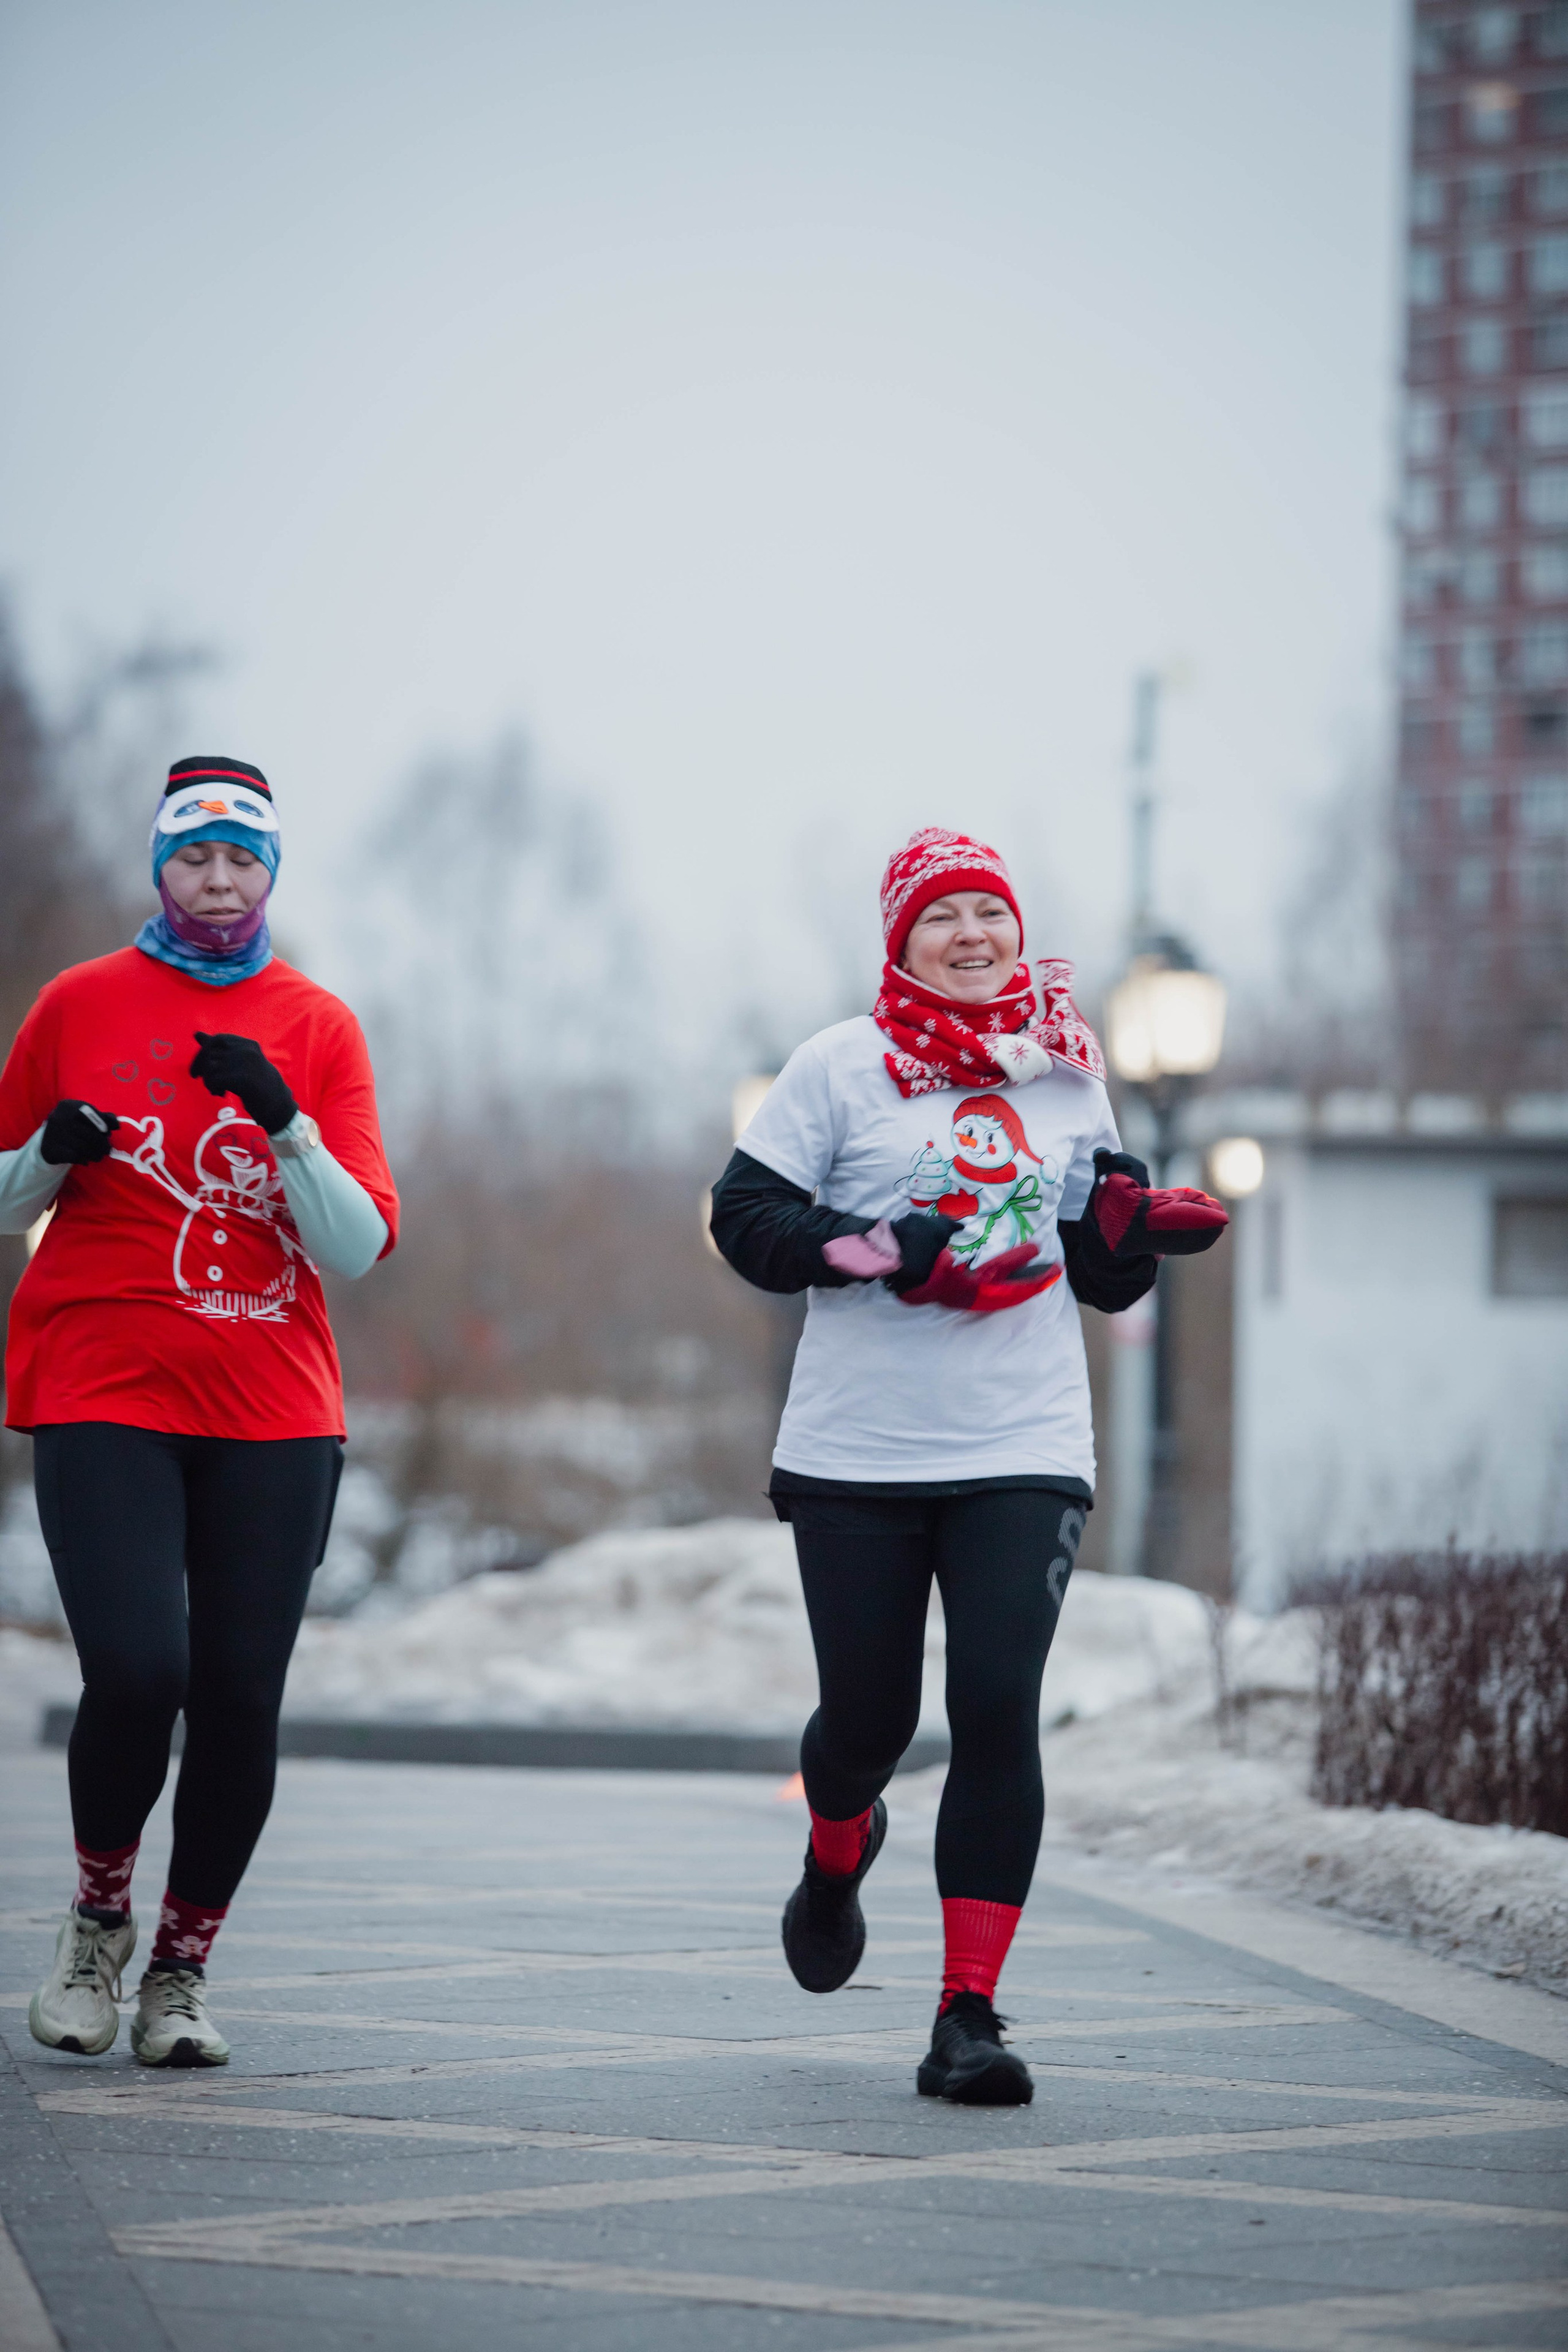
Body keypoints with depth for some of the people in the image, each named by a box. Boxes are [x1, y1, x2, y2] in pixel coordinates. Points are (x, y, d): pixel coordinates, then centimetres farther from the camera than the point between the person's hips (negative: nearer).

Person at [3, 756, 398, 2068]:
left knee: (243, 1698, -3)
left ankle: (183, 1971, 15)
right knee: (138, 1671, -16)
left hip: (274, 1413, 2)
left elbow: (362, 1246, 0)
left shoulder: (317, 1027, 7)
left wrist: (283, 1120, -15)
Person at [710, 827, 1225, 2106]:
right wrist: (884, 1249, -18)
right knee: (869, 1715, 6)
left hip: (1026, 1457, 2)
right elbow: (747, 1217, -4)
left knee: (999, 1714, -11)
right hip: (857, 1458, -1)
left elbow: (1102, 1277, 16)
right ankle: (837, 1859, 44)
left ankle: (968, 2019, -8)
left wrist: (1135, 1222, -7)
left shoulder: (1068, 1074, 11)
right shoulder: (840, 1066, 1)